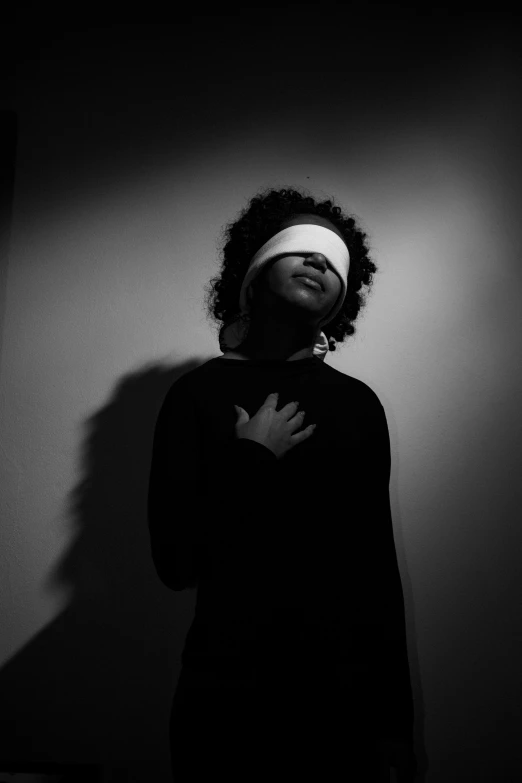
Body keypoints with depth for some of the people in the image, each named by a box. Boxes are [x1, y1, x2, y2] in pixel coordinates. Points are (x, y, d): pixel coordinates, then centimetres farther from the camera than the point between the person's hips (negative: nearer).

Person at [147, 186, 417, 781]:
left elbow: (379, 564, 3)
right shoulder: (198, 393, -5)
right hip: (224, 693, -1)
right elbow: (175, 563, -11)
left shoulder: (358, 405, 0)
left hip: (344, 699, 2)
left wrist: (395, 717, 5)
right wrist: (255, 458, -16)